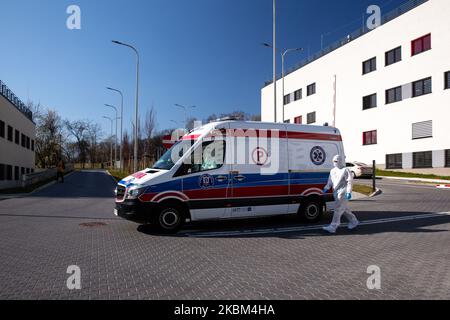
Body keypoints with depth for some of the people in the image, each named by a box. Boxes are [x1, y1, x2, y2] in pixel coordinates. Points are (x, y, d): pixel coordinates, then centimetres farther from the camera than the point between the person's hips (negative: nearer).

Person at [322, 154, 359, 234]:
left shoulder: (345, 171, -8)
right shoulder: (333, 171, 14)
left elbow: (350, 182, -12)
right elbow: (330, 182, 20)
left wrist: (349, 192, -20)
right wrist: (326, 188, 6)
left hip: (343, 193, -8)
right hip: (336, 193, 8)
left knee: (338, 209, -12)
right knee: (345, 209, 16)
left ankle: (333, 227, -14)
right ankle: (354, 222, 32)